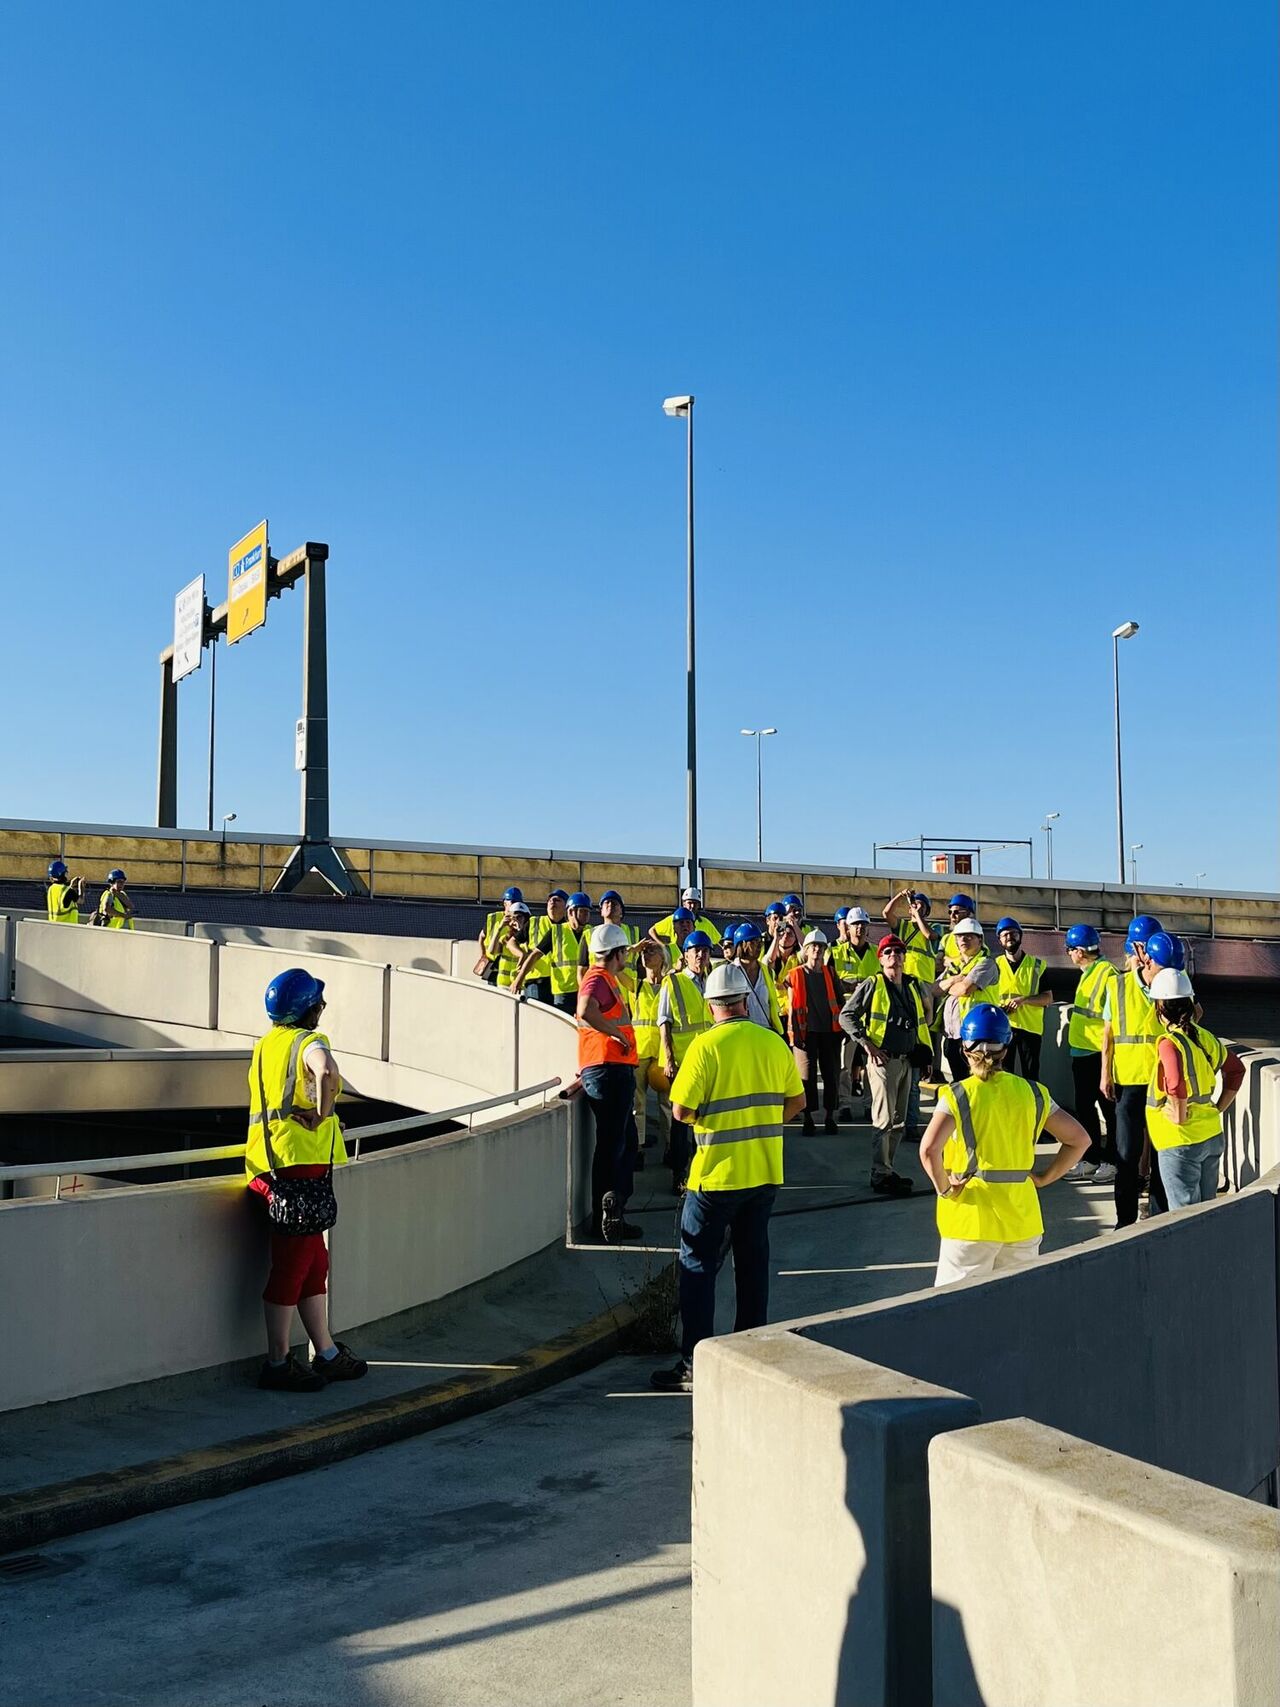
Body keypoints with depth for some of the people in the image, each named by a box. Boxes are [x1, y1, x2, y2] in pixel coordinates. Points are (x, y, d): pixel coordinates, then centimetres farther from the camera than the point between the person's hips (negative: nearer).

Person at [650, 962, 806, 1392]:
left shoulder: (706, 1045, -14)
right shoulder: (774, 1043, 2)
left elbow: (681, 1110, -16)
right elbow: (796, 1101, 9)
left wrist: (704, 1115, 5)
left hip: (718, 1174, -5)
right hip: (765, 1172, 5)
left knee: (698, 1266, 3)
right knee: (753, 1260, 16)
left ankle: (695, 1365, 2)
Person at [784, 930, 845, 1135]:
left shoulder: (830, 974, 10)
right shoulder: (795, 975, 2)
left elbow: (839, 1001, 13)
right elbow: (791, 1005, 0)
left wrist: (842, 1028, 7)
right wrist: (794, 1032, -7)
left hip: (829, 1030, 3)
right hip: (806, 1032, -3)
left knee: (832, 1074, 3)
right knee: (807, 1075, -1)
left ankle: (830, 1116, 13)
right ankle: (808, 1117, 7)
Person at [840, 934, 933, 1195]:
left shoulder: (915, 986, 11)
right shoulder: (872, 985, -6)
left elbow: (925, 1015, 30)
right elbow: (846, 1015, -8)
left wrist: (922, 1043, 19)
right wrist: (866, 1043, -15)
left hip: (907, 1060, 7)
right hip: (883, 1059, -7)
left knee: (899, 1121, 13)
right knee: (885, 1120, -7)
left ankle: (887, 1170, 23)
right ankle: (881, 1175, -2)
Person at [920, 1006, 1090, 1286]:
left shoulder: (957, 1096, -9)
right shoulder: (1032, 1093, 4)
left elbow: (929, 1149, -24)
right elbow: (1080, 1139, 7)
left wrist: (943, 1188, -9)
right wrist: (1044, 1178, 9)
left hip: (972, 1220, -4)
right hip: (1022, 1219, 4)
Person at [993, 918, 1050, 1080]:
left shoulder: (1037, 965, 5)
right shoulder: (995, 965, 7)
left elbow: (1048, 998, 2)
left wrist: (1023, 1000, -14)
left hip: (1031, 1027, 0)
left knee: (1031, 1076, 4)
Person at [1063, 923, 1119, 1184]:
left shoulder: (1107, 973, -16)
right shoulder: (1087, 973, 13)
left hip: (1099, 1052, -10)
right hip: (1081, 1050, 10)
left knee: (1109, 1107, 2)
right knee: (1084, 1107, 14)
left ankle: (1112, 1161, 10)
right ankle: (1090, 1159, 23)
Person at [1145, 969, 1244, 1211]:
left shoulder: (1169, 1043, -19)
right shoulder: (1205, 1037, 5)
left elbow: (1176, 1082, -37)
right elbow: (1236, 1069, 19)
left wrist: (1179, 1116, -21)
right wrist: (1219, 1108, 17)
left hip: (1181, 1142, -8)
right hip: (1212, 1136, 8)